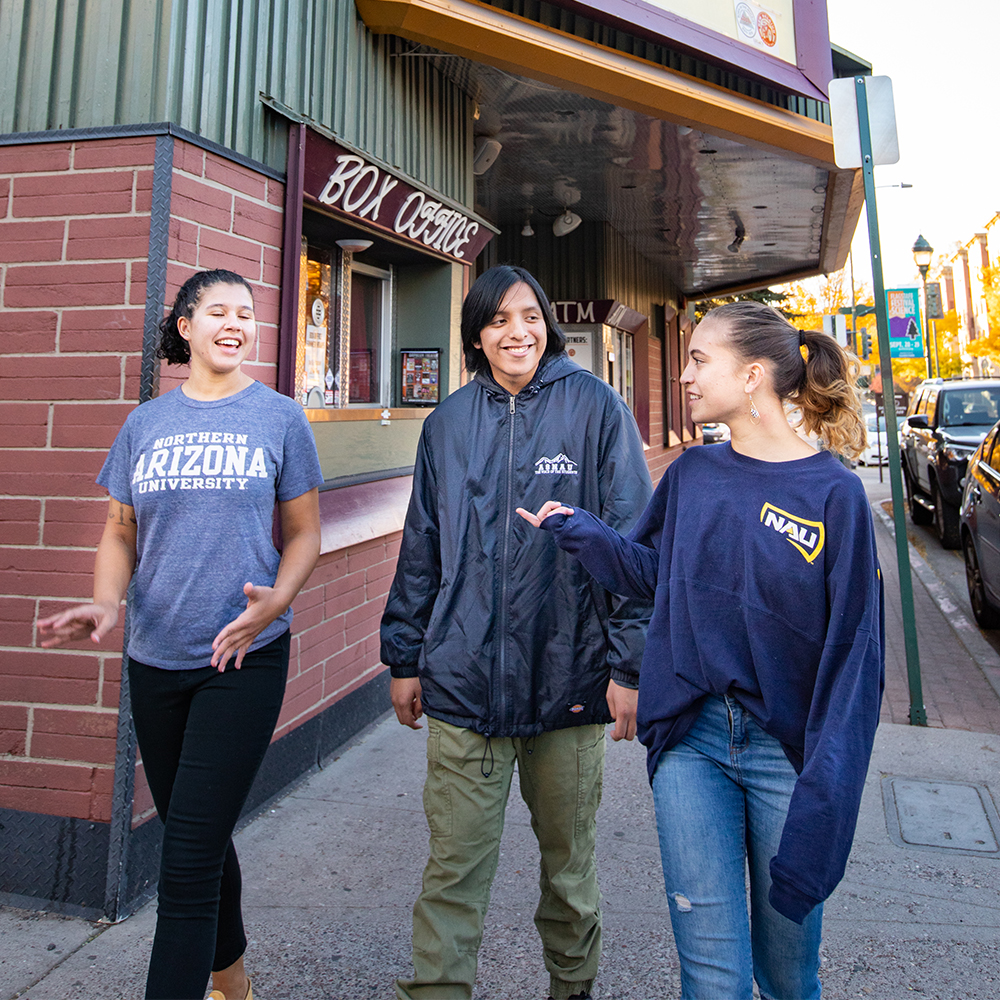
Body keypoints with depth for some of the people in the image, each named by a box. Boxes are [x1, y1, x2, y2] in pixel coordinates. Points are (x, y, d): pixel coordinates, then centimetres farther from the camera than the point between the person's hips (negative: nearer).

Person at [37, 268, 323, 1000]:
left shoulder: (279, 418, -1)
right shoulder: (145, 424, 7)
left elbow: (305, 532, 1)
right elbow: (121, 533, 10)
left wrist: (276, 599, -17)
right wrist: (106, 603, -10)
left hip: (245, 658, -4)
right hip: (156, 660, 4)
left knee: (190, 860, -5)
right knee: (197, 836, 20)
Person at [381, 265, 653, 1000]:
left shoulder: (595, 407, -3)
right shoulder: (449, 423, 7)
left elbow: (631, 540, -5)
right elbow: (421, 550, 11)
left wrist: (630, 664, -8)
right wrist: (404, 658, 11)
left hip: (568, 676, -1)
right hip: (464, 677, 2)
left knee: (569, 858, 18)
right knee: (455, 865, 6)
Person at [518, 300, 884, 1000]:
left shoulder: (834, 493, -10)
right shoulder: (692, 474, 2)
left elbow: (853, 655, -11)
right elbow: (652, 572, 12)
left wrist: (824, 797, -16)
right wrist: (580, 531, -1)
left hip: (787, 750, -2)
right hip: (691, 739, 2)